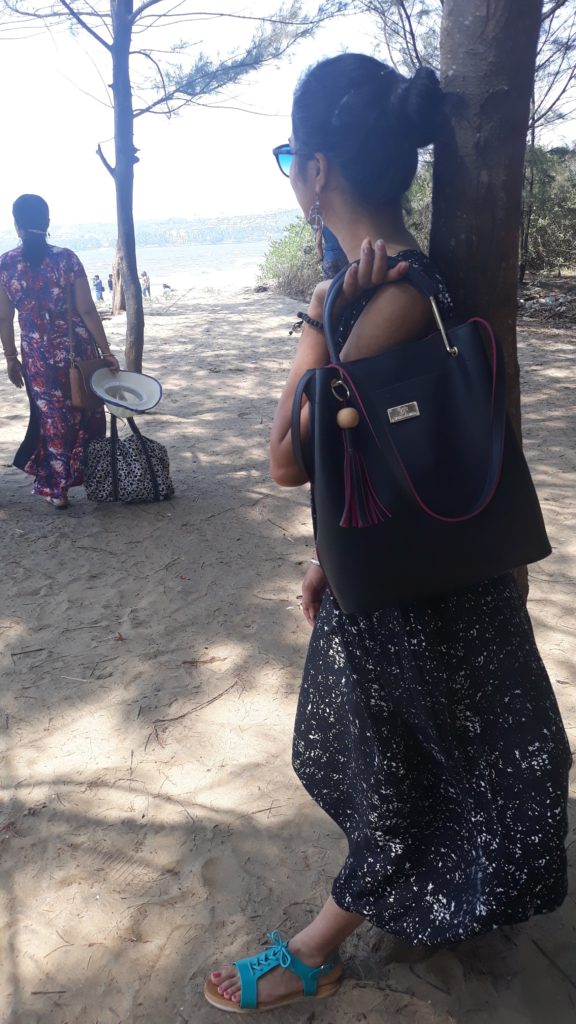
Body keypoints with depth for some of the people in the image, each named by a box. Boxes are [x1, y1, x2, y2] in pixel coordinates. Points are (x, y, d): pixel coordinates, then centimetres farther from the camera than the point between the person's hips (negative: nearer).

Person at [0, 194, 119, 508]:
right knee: (85, 413, 19)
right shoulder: (66, 258, -8)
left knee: (51, 419, 13)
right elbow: (87, 310, -10)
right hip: (76, 348, -1)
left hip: (37, 354, 1)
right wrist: (106, 351, -4)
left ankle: (57, 489, 19)